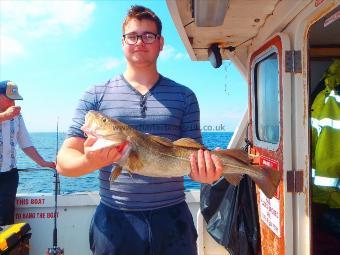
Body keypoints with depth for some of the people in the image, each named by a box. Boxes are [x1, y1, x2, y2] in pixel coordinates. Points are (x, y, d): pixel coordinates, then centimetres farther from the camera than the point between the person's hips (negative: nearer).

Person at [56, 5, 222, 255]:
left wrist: (206, 169, -19)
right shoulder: (96, 96, 2)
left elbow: (194, 154, 4)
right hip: (114, 220, 0)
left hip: (173, 218, 1)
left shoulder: (184, 97, 4)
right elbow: (64, 160, -2)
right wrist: (91, 161, -23)